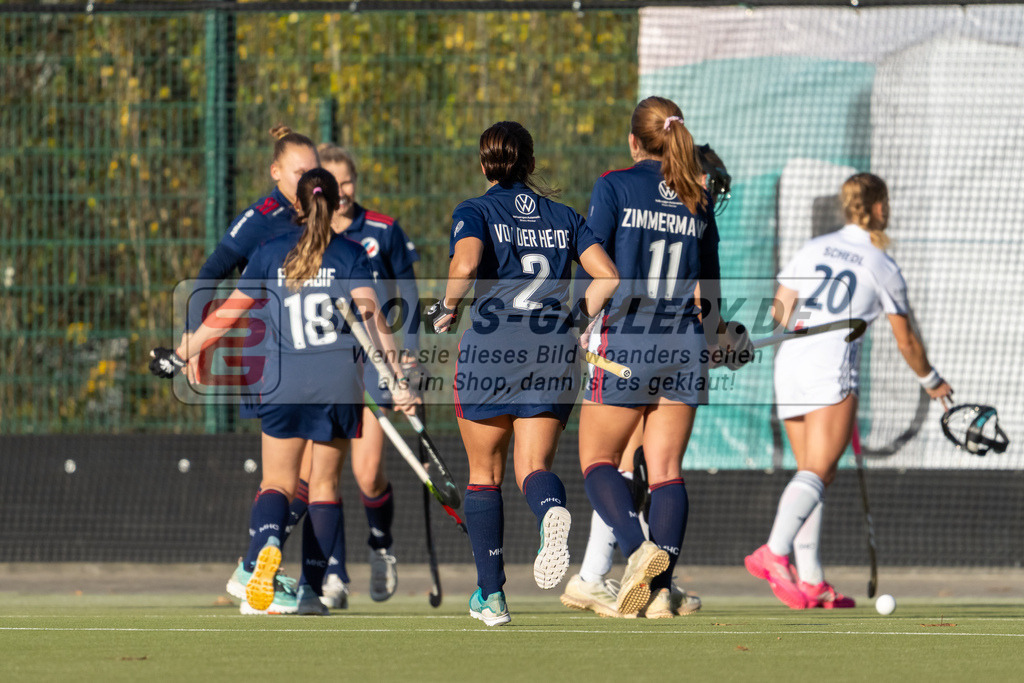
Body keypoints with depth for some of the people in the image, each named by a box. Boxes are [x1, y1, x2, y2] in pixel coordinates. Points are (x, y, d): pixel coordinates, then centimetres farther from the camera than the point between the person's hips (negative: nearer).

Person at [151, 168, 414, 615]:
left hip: (284, 379, 0)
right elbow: (371, 315, -9)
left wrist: (180, 355, 16)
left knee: (277, 482, 6)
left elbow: (228, 314, 7)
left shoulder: (270, 253, 6)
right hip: (340, 377, 0)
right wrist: (397, 378, -12)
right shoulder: (350, 255, 3)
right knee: (324, 485, 12)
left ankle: (267, 546, -26)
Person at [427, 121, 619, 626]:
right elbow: (607, 276, 1)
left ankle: (491, 594, 11)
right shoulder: (563, 217, 12)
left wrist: (447, 308, -4)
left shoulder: (476, 212, 0)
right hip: (554, 356, 3)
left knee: (484, 474, 12)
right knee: (533, 467, 3)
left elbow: (465, 265, -21)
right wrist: (572, 323, 14)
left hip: (490, 352, -3)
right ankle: (551, 512, -35)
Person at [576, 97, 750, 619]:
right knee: (666, 469, 5)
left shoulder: (615, 186, -4)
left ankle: (637, 549, -19)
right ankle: (661, 587, -8)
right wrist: (716, 334, 35)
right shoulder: (699, 200, 9)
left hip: (625, 342, -4)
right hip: (683, 350, 4)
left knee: (597, 460, 6)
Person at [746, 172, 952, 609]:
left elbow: (779, 313, 11)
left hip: (789, 363, 5)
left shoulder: (814, 248, 14)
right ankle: (775, 552, -36)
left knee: (813, 474, 11)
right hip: (833, 370, -5)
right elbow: (906, 342, 11)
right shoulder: (884, 268, 4)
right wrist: (931, 381, 28)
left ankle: (812, 582, 6)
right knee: (817, 473, -13)